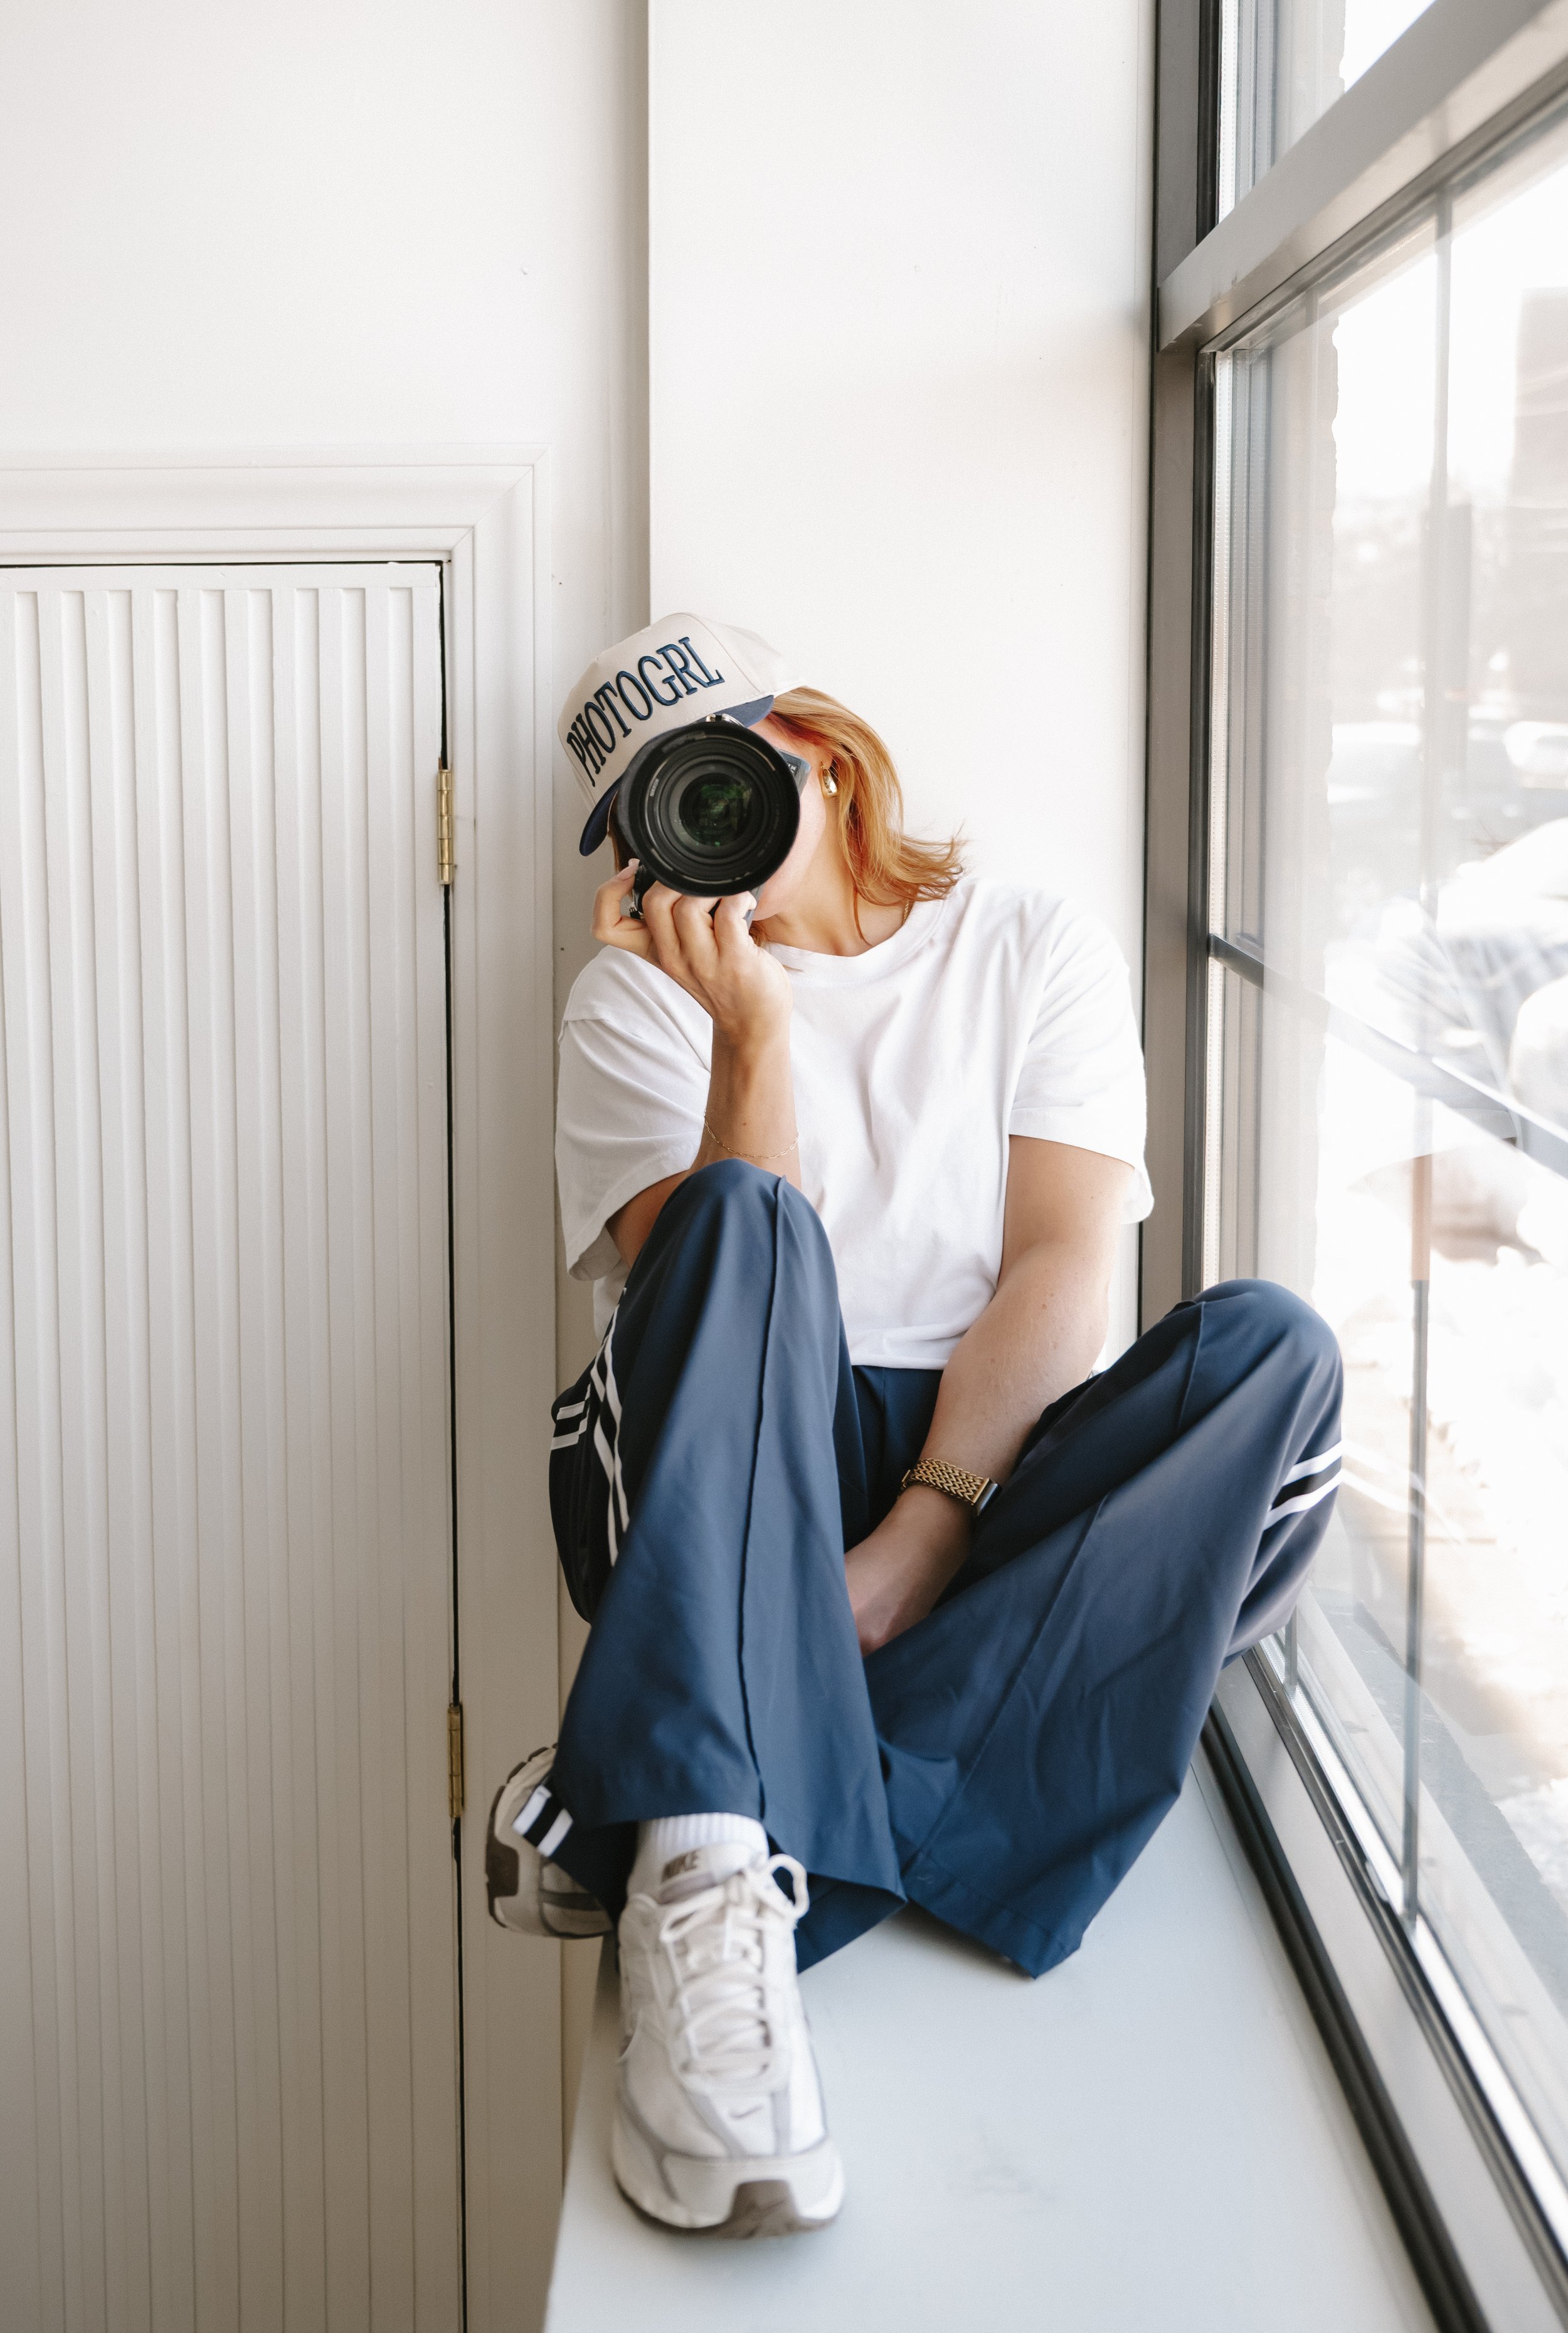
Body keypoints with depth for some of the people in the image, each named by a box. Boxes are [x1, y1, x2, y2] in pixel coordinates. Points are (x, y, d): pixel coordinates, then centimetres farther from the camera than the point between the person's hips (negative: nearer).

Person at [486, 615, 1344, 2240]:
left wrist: (919, 1538, -16)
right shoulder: (639, 994, 11)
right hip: (734, 1497, -1)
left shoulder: (1034, 951, 11)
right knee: (746, 1218, -30)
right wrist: (751, 1029, -16)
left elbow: (1062, 1271, -4)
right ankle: (715, 1882, -50)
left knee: (1267, 1348, -26)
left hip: (981, 1474, 2)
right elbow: (719, 1268, -6)